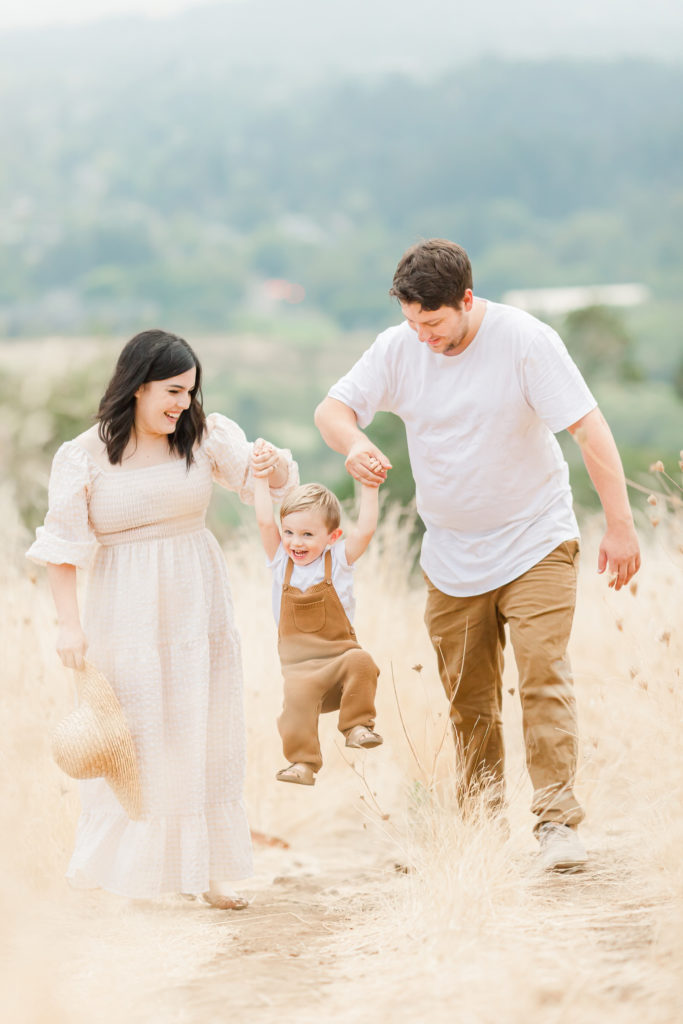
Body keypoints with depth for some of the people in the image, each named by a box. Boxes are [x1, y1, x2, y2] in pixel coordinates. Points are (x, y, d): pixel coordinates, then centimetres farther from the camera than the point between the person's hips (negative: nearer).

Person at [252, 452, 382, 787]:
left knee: (359, 661, -32)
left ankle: (358, 726, -15)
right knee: (297, 696, -28)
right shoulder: (281, 561, 7)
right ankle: (302, 762, -17)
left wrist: (369, 488, -11)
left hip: (339, 656, 0)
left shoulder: (338, 560, 3)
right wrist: (261, 480, -3)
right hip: (301, 667, 0)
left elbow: (365, 530, -8)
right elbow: (265, 522, -3)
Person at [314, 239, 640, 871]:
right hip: (451, 554, 4)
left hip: (535, 541, -4)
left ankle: (557, 821, -14)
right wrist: (353, 445, -25)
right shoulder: (398, 350, -5)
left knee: (543, 676, -15)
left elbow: (590, 430, -17)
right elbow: (332, 408, 0)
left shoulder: (525, 341, -16)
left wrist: (619, 526, -21)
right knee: (468, 696, 7)